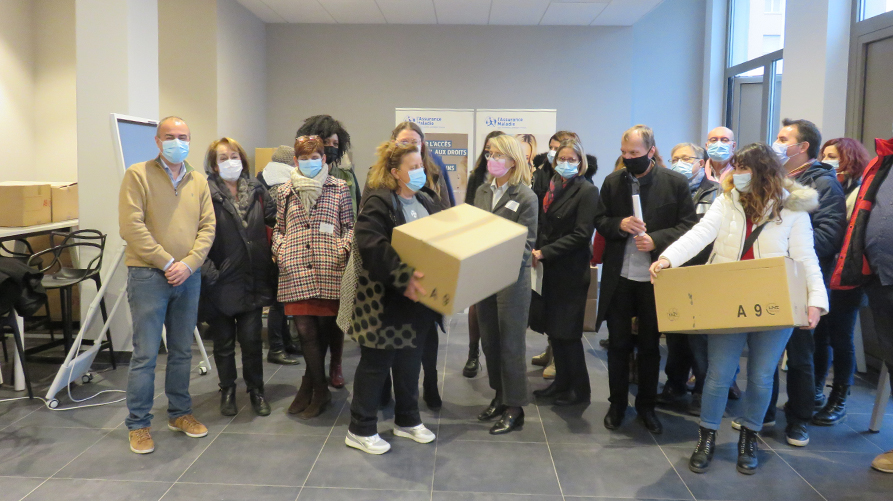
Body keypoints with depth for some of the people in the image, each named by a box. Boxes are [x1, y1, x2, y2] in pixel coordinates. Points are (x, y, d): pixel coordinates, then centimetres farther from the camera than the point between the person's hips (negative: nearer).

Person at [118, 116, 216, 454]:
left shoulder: (198, 182, 11)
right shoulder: (138, 175, -3)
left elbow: (207, 227, 5)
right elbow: (131, 227, -11)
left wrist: (188, 264, -9)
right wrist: (167, 262, -14)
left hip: (188, 276, 5)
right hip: (148, 276, -4)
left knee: (182, 351, 13)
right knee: (145, 354, -1)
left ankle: (179, 413, 26)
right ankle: (138, 424, 11)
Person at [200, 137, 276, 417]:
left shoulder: (256, 191, 7)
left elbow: (275, 218, 12)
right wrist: (208, 271, -18)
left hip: (252, 279, 3)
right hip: (221, 282, -3)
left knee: (252, 339, 6)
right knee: (224, 342, 12)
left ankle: (256, 390, 24)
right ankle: (227, 391, 30)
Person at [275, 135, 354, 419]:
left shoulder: (339, 188, 8)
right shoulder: (286, 192, 15)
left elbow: (349, 226, 8)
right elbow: (279, 229, 22)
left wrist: (343, 250, -9)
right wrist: (280, 251, 4)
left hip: (329, 271, -1)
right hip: (295, 271, 2)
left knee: (322, 329, 4)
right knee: (305, 330, -3)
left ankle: (310, 385, 22)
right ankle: (320, 390, 11)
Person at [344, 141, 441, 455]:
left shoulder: (426, 200, 11)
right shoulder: (378, 202, -14)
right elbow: (371, 248, -25)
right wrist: (403, 277, -33)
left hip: (418, 297, 7)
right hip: (384, 299, -7)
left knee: (410, 362, 17)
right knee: (376, 363, 3)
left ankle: (407, 421, 34)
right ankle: (360, 430, 18)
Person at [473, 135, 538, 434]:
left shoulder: (526, 197, -8)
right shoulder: (482, 192, 10)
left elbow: (526, 243, -12)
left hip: (512, 278, -6)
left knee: (511, 344, 1)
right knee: (489, 340, 13)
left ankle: (514, 408, 12)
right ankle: (500, 397, 29)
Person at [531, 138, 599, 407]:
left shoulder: (587, 191, -10)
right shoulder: (554, 188, 10)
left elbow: (581, 234, -17)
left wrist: (544, 252, -18)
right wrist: (537, 250, -2)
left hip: (572, 271, -7)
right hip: (552, 269, 7)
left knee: (567, 332, 0)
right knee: (553, 329, 12)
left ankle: (580, 389, 15)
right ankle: (561, 381, 26)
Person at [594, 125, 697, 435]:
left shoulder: (676, 182, -4)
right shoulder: (612, 181, 3)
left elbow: (688, 226, -5)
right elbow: (600, 221, 7)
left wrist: (656, 240, -20)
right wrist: (620, 224, -14)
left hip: (654, 277, -2)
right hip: (618, 277, 2)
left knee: (650, 345, 11)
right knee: (618, 344, 10)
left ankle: (646, 406, 27)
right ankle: (617, 404, 25)